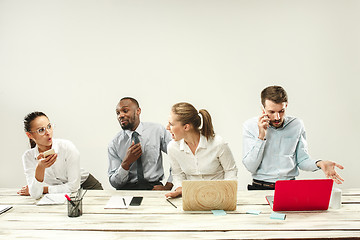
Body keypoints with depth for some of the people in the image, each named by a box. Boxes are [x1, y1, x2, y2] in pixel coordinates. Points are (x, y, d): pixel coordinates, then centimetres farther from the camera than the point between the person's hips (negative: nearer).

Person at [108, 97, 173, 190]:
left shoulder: (157, 130, 4)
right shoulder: (114, 145, 4)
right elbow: (114, 183, 3)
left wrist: (168, 186, -7)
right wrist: (126, 163, -15)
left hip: (153, 187, 1)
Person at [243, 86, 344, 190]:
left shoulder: (297, 125, 3)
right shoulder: (250, 126, -3)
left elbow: (302, 160, 9)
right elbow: (251, 167, -8)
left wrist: (319, 163, -11)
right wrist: (261, 137, -16)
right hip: (261, 187, -1)